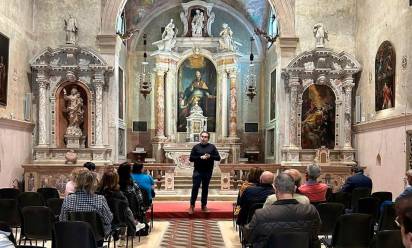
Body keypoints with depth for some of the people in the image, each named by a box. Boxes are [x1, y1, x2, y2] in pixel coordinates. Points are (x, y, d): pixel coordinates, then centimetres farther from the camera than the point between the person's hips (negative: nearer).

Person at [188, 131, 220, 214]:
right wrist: (200, 157, -16)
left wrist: (210, 156, -15)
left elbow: (218, 157, 1)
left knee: (205, 188, 9)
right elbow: (191, 158, -2)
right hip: (197, 171, -1)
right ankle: (192, 206, 1)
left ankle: (204, 205, 19)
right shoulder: (196, 147, 2)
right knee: (195, 188, -6)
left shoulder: (212, 147, 5)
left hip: (208, 172, 2)